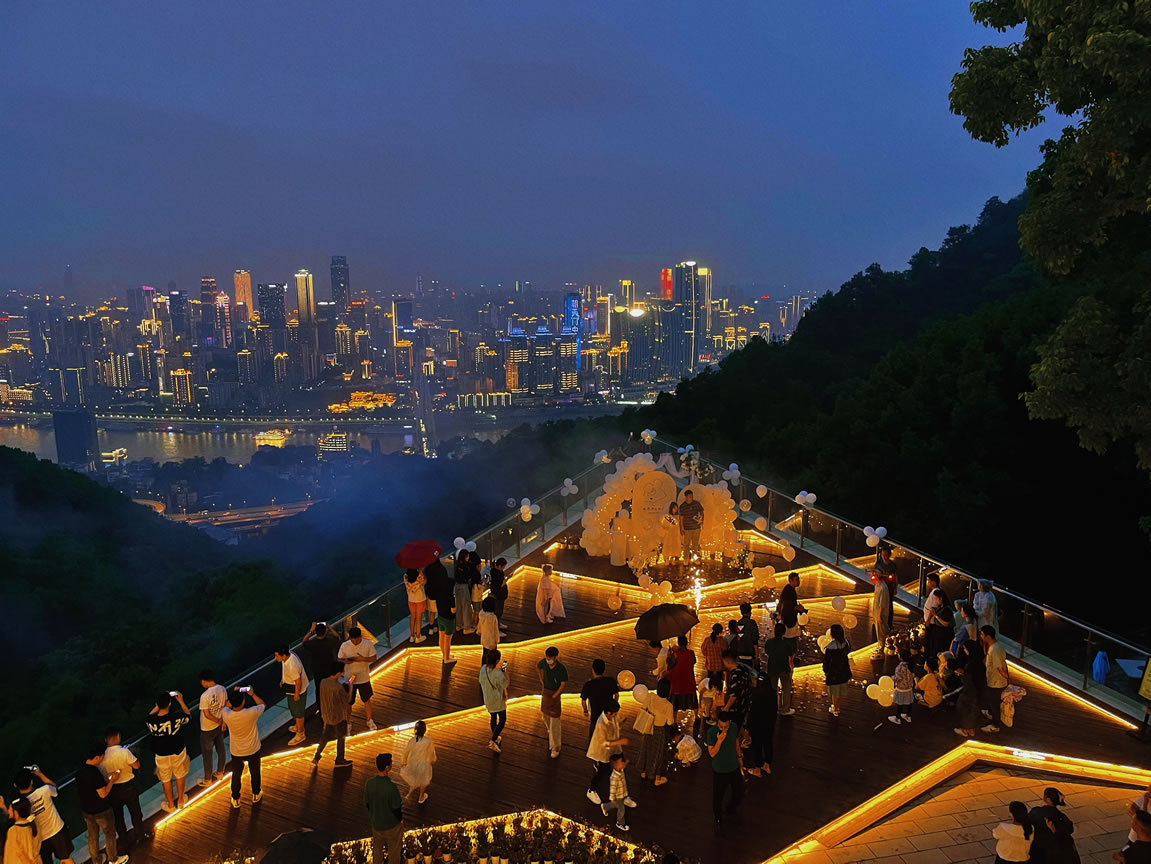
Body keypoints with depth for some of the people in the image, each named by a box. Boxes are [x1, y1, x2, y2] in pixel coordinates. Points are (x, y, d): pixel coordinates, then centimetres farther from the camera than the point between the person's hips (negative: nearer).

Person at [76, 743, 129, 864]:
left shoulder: (80, 770, -7)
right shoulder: (95, 773, -32)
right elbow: (103, 794, -26)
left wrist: (104, 780, 6)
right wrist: (111, 780, -15)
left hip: (86, 810, 7)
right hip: (101, 811, -7)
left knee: (92, 836, 23)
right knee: (110, 834, 15)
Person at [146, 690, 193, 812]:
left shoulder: (150, 720, -26)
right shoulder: (177, 717, -29)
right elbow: (188, 716, -4)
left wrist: (158, 705, 1)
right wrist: (180, 700, 1)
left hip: (161, 755, 0)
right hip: (178, 752, 0)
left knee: (165, 780, 24)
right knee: (180, 776, 27)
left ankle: (170, 805, 40)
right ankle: (180, 800, 44)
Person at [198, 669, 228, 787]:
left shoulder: (205, 696, -30)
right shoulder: (222, 690, -10)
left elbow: (207, 714, -24)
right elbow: (226, 706, 0)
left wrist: (219, 721, -10)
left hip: (207, 730, -6)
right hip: (219, 727, 6)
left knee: (207, 755, 13)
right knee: (220, 750, 23)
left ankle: (207, 780, 28)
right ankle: (220, 773, 42)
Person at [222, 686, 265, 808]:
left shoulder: (227, 715, -27)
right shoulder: (251, 713, -33)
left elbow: (227, 706, 0)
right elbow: (262, 704, -9)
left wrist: (234, 694, -3)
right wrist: (252, 694, -9)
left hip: (236, 752, 1)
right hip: (253, 750, -1)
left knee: (236, 776, 24)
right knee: (255, 773, 25)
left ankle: (235, 800, 40)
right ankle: (256, 795, 46)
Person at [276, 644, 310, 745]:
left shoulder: (292, 666, -41)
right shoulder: (289, 654, -14)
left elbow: (298, 681, -30)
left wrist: (296, 695, -18)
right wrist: (283, 680, 17)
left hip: (296, 691, -9)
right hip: (290, 690, 9)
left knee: (298, 713, 11)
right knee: (293, 710, 30)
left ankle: (300, 735, 29)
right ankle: (298, 726, 53)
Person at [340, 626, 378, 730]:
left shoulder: (368, 644, -13)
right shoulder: (344, 646, -14)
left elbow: (373, 658, -8)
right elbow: (339, 659, -4)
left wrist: (363, 659, -26)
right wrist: (345, 661, -26)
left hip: (364, 678, 1)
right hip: (349, 679, 0)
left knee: (367, 700, 16)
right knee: (348, 702, 12)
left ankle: (370, 721, 36)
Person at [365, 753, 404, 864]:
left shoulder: (368, 784, -17)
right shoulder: (391, 787, -33)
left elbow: (367, 804, -2)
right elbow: (396, 808, -22)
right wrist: (400, 819, -2)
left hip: (376, 823, 5)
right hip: (392, 825, -5)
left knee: (377, 848, 27)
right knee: (393, 850, 19)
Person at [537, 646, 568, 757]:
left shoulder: (561, 669, -25)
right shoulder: (544, 662, -12)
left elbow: (563, 684, -18)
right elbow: (537, 666, 12)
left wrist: (554, 696, -17)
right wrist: (541, 679, 6)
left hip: (555, 694, -6)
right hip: (545, 692, 6)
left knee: (554, 721, -3)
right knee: (545, 715, 24)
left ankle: (555, 748, 5)